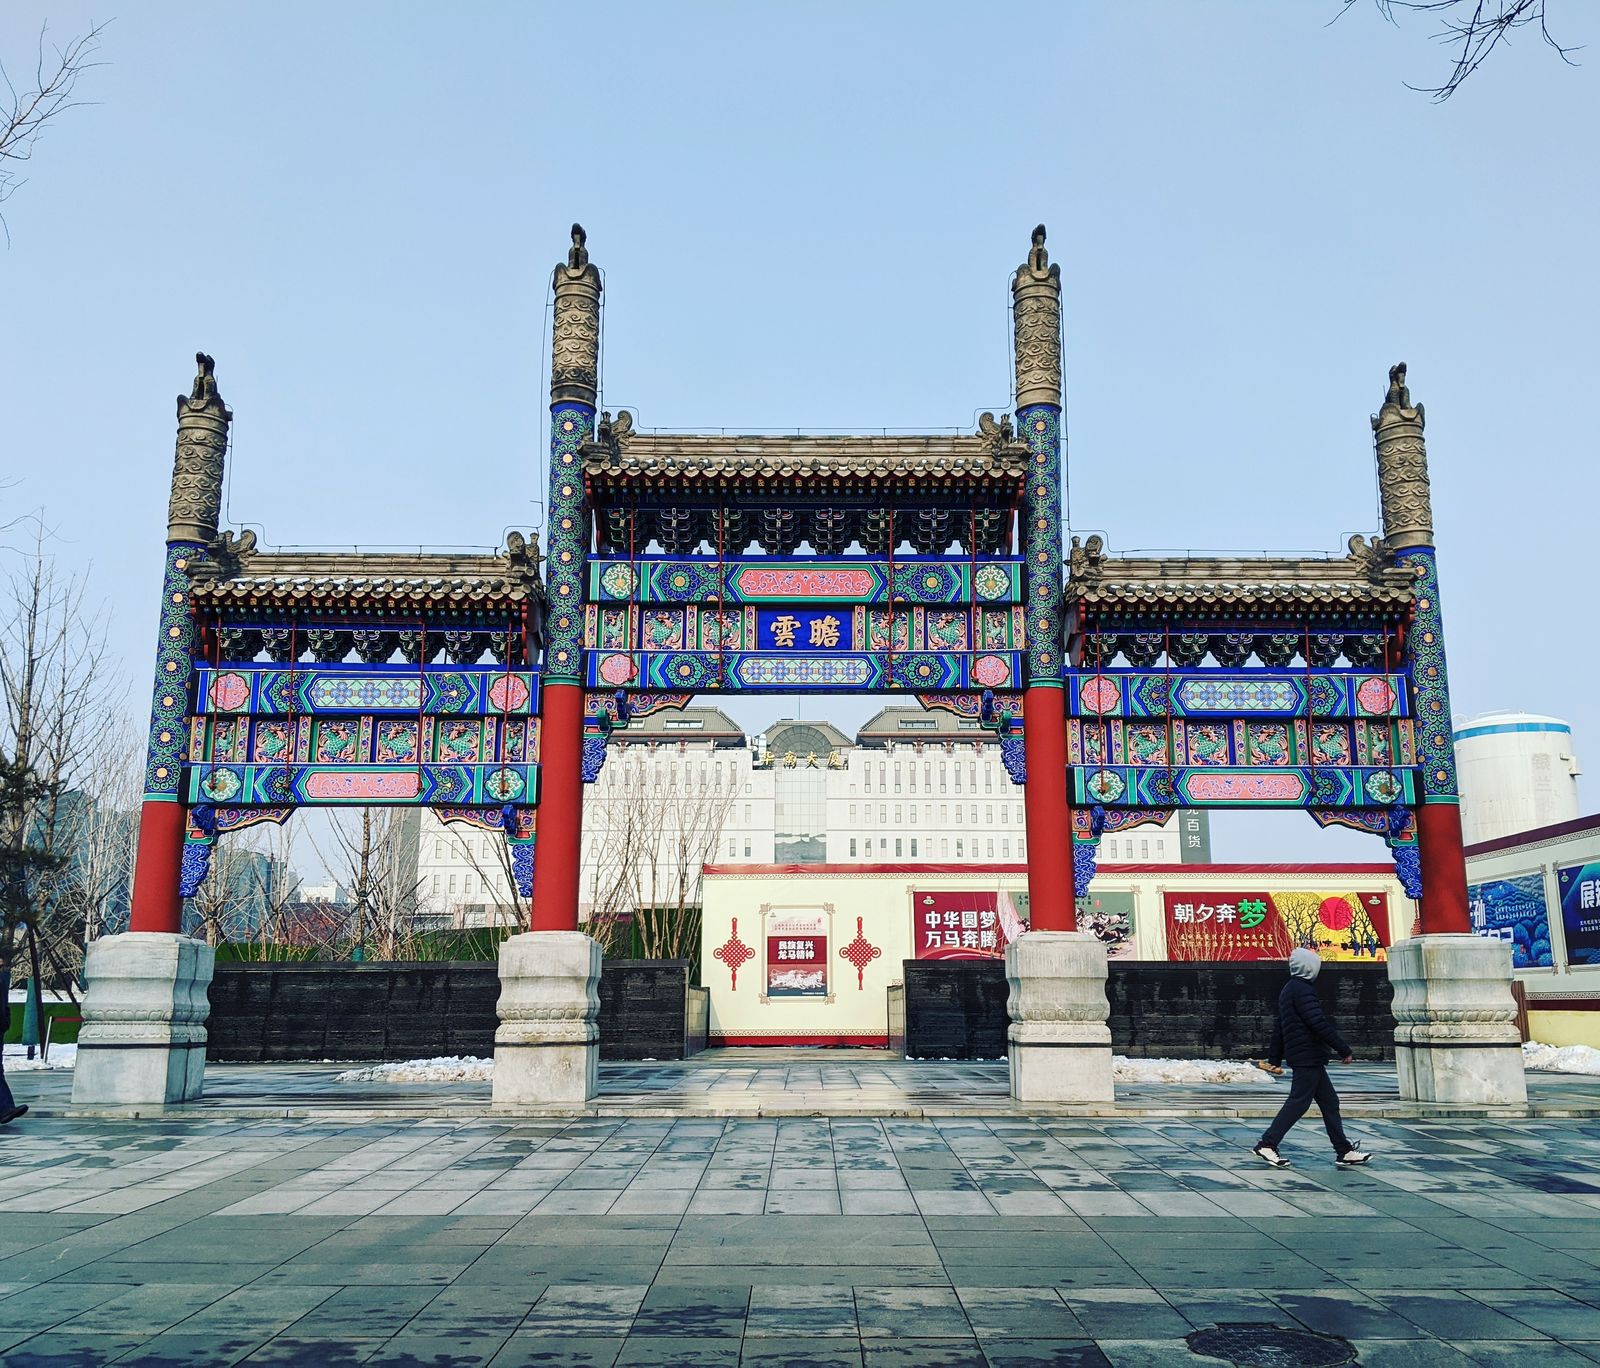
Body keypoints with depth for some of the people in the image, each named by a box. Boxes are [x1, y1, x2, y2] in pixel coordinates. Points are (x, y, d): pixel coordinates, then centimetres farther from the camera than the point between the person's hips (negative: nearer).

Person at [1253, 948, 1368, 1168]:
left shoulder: (1288, 990, 17)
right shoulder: (1303, 990, -15)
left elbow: (1279, 1026, 21)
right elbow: (1319, 1023, -22)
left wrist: (1275, 1058, 24)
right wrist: (1344, 1050, -16)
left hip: (1304, 1058, 10)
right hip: (1308, 1057, -10)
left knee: (1329, 1101, 12)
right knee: (1298, 1102, -6)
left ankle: (1344, 1151, 14)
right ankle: (1267, 1144, -5)